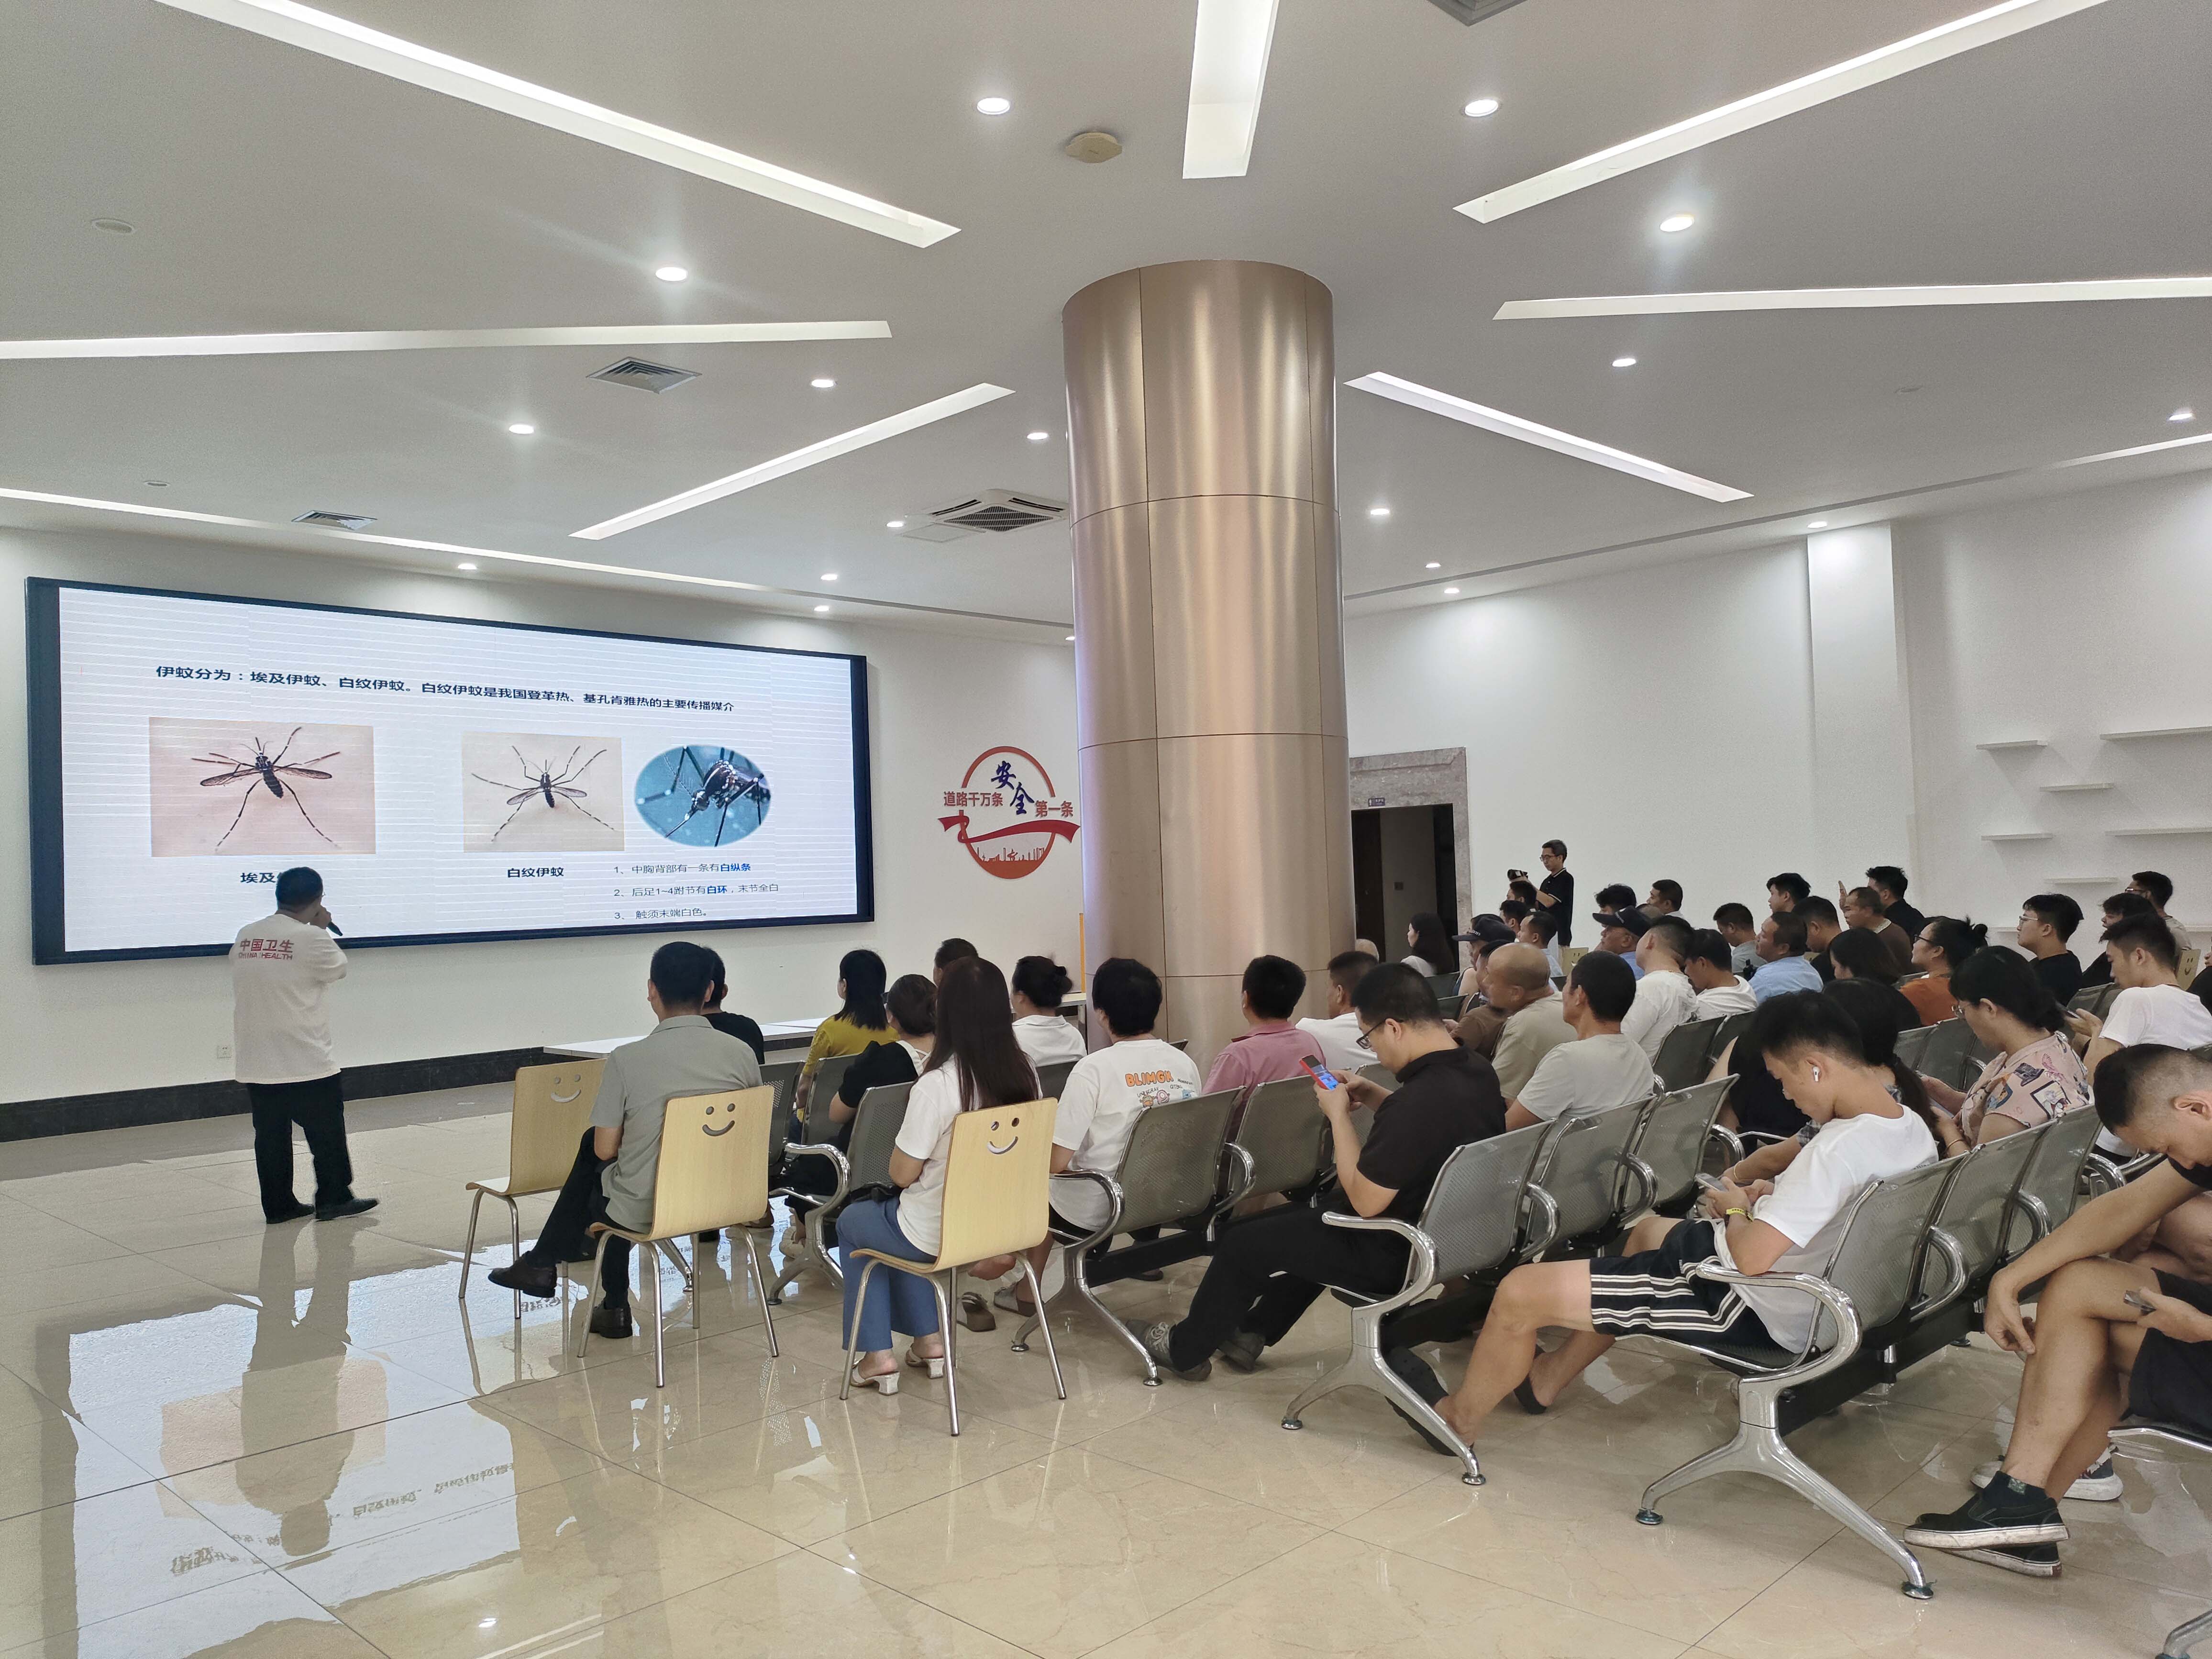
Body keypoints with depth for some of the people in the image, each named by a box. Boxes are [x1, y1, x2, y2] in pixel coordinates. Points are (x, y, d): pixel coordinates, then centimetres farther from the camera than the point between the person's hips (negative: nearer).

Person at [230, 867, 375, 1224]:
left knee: (271, 1135, 11)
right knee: (326, 1131, 7)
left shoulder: (244, 936, 6)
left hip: (256, 1063, 6)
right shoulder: (310, 937, -13)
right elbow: (337, 970, 1)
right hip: (306, 1060, -6)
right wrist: (324, 929, 11)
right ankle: (334, 1198, 12)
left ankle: (278, 1206, 16)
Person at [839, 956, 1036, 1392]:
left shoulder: (936, 1086, -27)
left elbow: (902, 1174, -17)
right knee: (898, 1216, 33)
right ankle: (928, 1340, 30)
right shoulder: (1025, 1073, -9)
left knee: (851, 1222, 25)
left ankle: (877, 1355, 23)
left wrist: (903, 1137, 1)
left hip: (937, 1235, -6)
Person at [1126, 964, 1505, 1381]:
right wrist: (1374, 1097, 2)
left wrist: (1338, 1114, -16)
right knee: (1303, 1218, 31)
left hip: (1393, 1254, -9)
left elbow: (1365, 1200, -26)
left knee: (1240, 1243, 8)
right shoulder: (1477, 1071, -5)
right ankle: (1253, 1332, 42)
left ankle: (1186, 1348, 30)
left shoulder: (1418, 1099, -35)